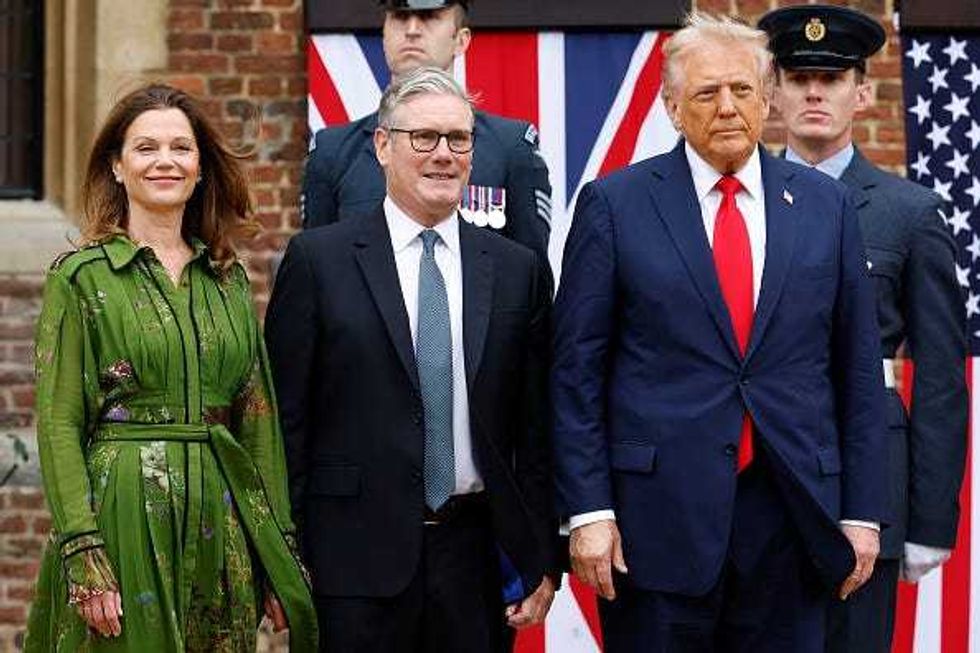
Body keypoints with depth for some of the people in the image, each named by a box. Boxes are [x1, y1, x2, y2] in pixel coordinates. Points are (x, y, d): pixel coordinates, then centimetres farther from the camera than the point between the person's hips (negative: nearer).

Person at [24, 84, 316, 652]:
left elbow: (259, 417, 12)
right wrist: (82, 552, -15)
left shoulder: (230, 279, 12)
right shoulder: (81, 276, -1)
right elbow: (59, 423, -6)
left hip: (221, 519, 4)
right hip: (124, 514, -4)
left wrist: (280, 549, 7)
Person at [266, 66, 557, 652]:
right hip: (356, 558, -2)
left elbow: (536, 429, 9)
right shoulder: (320, 259, 0)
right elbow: (286, 420, -1)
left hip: (476, 556, 3)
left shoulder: (516, 270, 8)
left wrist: (543, 563, 5)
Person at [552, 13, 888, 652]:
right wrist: (589, 509, -7)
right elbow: (577, 369, -1)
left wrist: (862, 510, 4)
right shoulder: (615, 204, 1)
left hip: (794, 515, 2)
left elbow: (858, 368, 9)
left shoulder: (825, 204, 8)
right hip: (658, 514, -2)